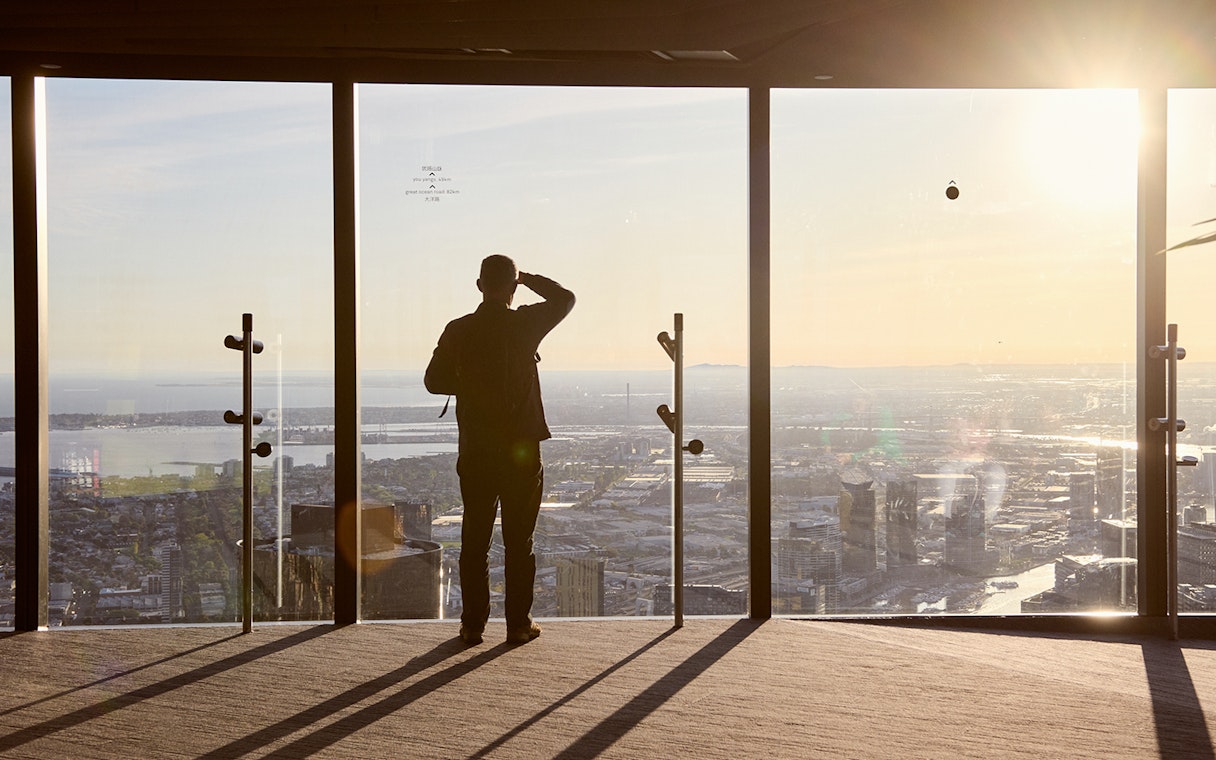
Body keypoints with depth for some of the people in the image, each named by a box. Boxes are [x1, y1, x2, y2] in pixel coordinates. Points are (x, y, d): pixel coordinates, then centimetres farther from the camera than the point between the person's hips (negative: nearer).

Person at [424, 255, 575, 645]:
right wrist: (527, 278, 16)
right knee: (519, 541, 6)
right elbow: (565, 298, 10)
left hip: (475, 452, 2)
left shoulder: (458, 331, -3)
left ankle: (473, 624, 11)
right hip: (521, 451, -1)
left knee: (475, 540, 8)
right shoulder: (525, 324, -7)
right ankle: (519, 623, 9)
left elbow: (434, 381, 3)